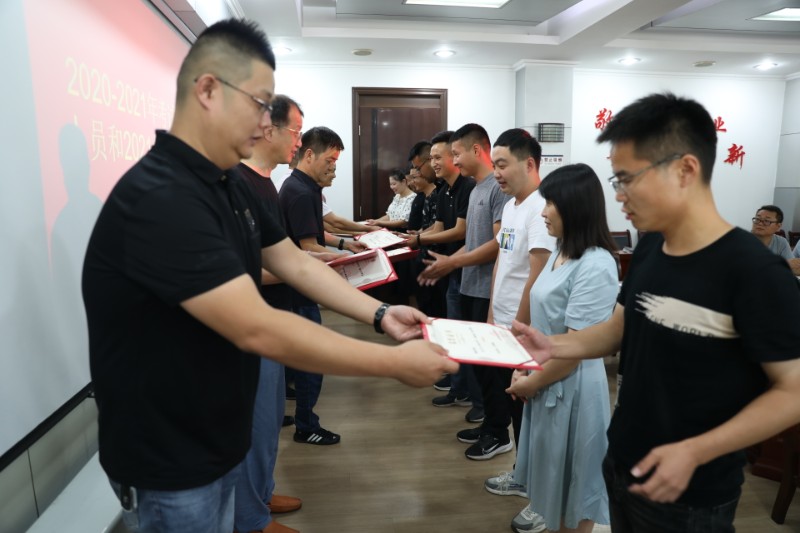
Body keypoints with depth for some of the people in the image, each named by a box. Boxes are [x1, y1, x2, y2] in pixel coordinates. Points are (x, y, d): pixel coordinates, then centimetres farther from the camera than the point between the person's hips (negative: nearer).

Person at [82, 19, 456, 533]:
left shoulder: (234, 185, 2)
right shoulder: (157, 198, -30)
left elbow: (295, 264, 6)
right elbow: (258, 330, -34)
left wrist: (381, 314, -5)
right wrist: (396, 362, -28)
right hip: (169, 461, -8)